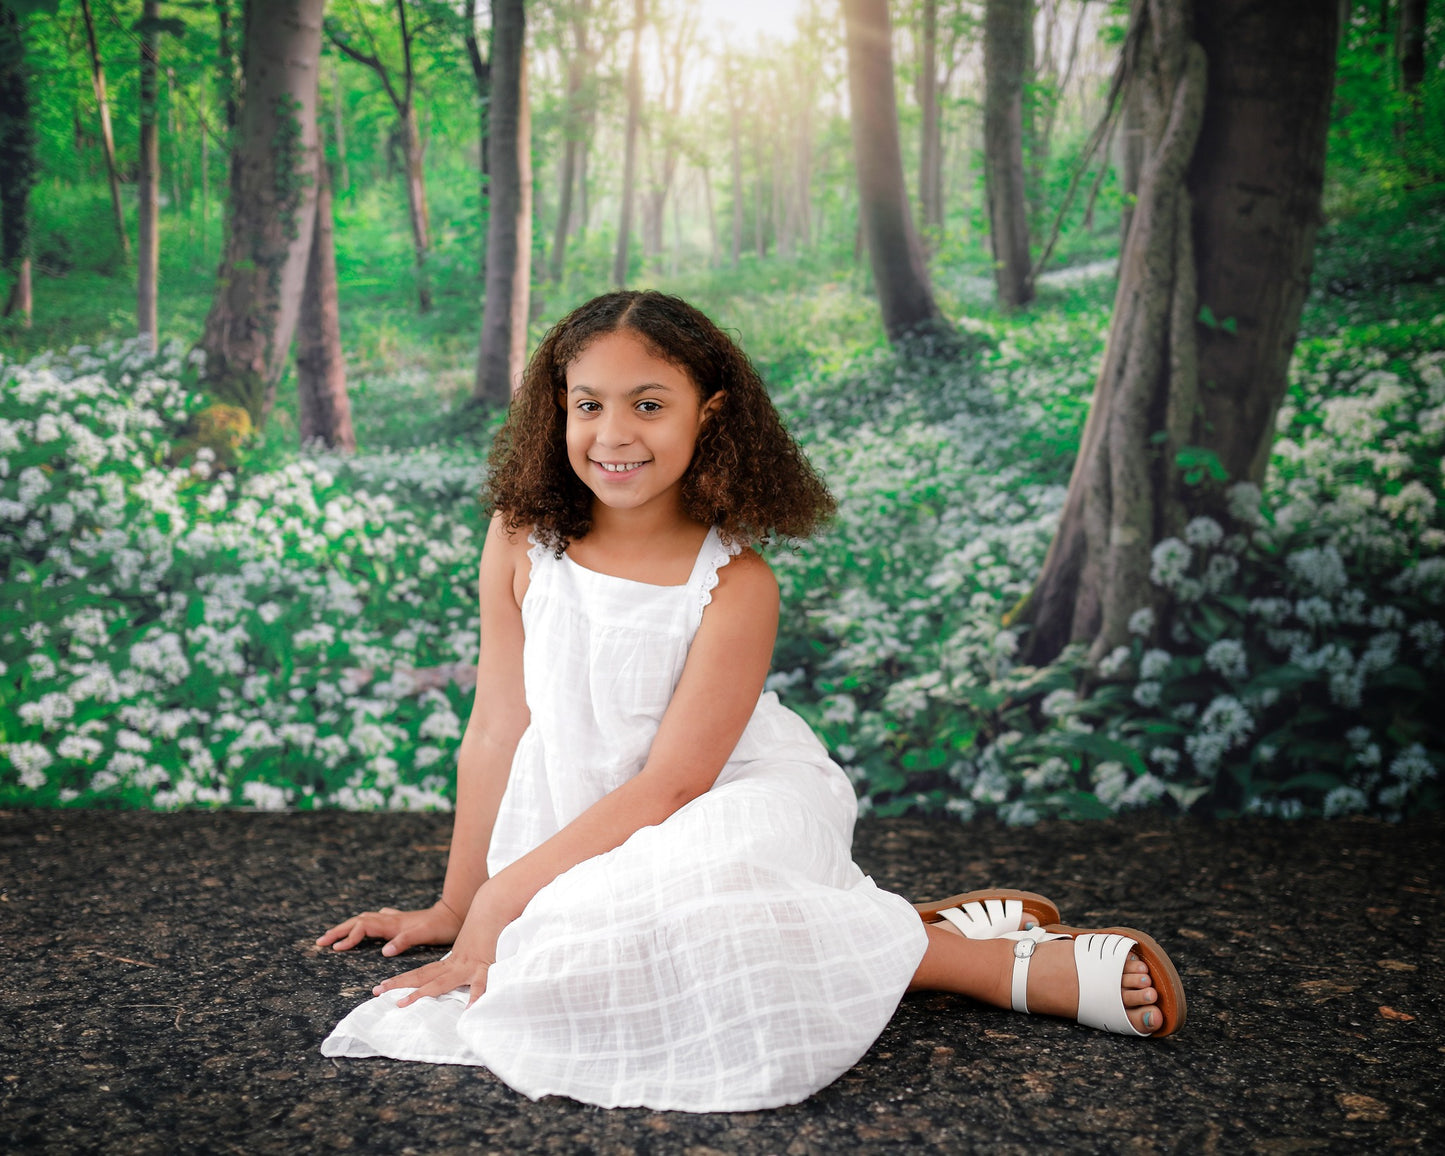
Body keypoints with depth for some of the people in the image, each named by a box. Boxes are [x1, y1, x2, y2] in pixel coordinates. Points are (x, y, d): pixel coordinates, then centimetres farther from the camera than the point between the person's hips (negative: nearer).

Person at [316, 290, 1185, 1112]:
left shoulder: (737, 583, -17)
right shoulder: (521, 541, -5)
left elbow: (672, 783, -18)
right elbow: (499, 733, 1)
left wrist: (503, 896, -19)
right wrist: (456, 904, 6)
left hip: (742, 808, -5)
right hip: (593, 829, 5)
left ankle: (1001, 962, -16)